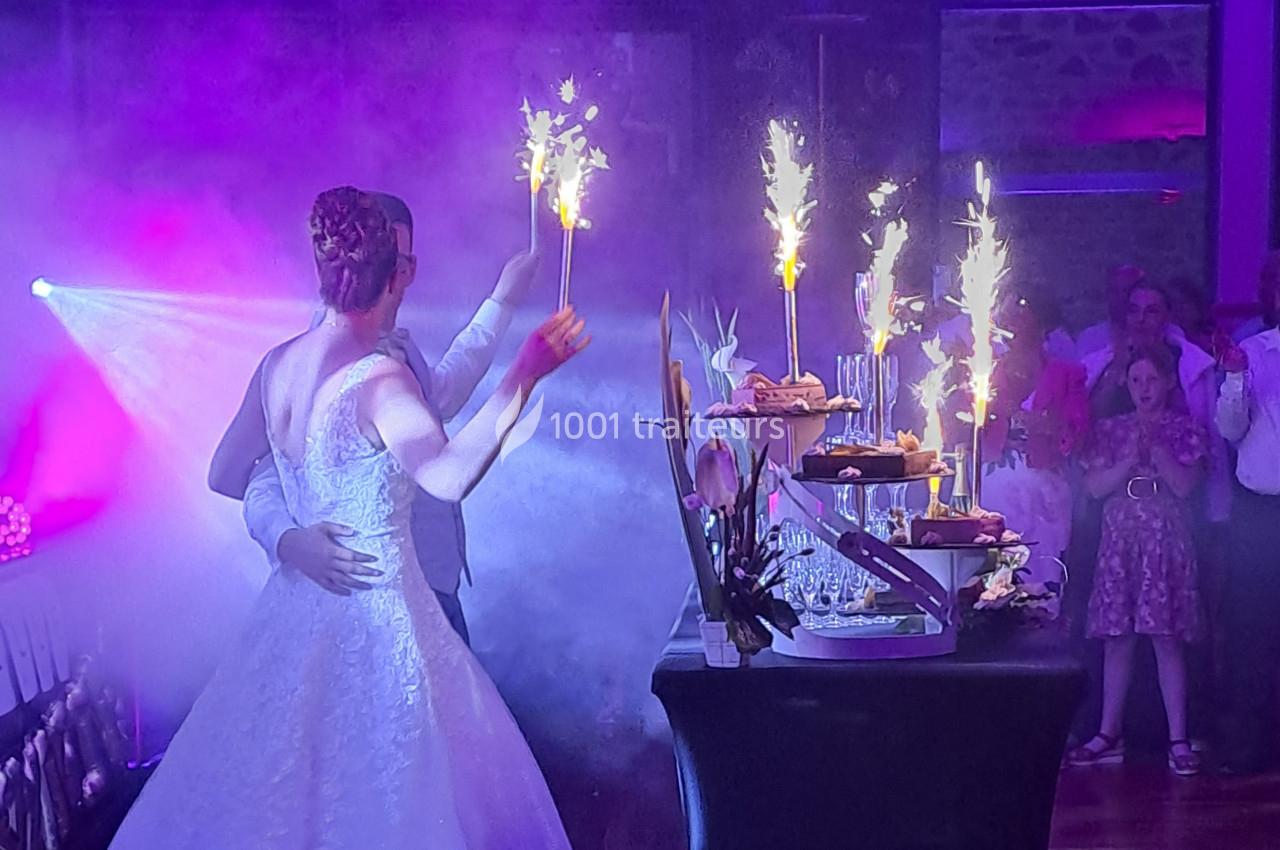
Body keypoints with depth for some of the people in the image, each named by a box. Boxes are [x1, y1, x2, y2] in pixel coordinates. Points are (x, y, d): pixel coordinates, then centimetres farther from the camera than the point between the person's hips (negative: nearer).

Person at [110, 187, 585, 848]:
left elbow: (227, 475, 14)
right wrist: (524, 375, -38)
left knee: (274, 787, 18)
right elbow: (448, 476, -36)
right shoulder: (379, 378, -19)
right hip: (377, 615, -7)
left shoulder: (276, 365, 2)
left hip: (294, 606, 8)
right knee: (390, 795, 4)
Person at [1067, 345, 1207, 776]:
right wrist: (1133, 459, -10)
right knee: (1116, 639, 4)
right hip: (1118, 538, 3)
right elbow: (1095, 486, 1)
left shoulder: (1186, 429, 5)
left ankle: (1178, 740, -3)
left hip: (1166, 539, -3)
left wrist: (1155, 445, -13)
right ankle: (1109, 734, 11)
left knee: (1167, 639, -6)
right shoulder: (1112, 429, 12)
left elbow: (1184, 485, -8)